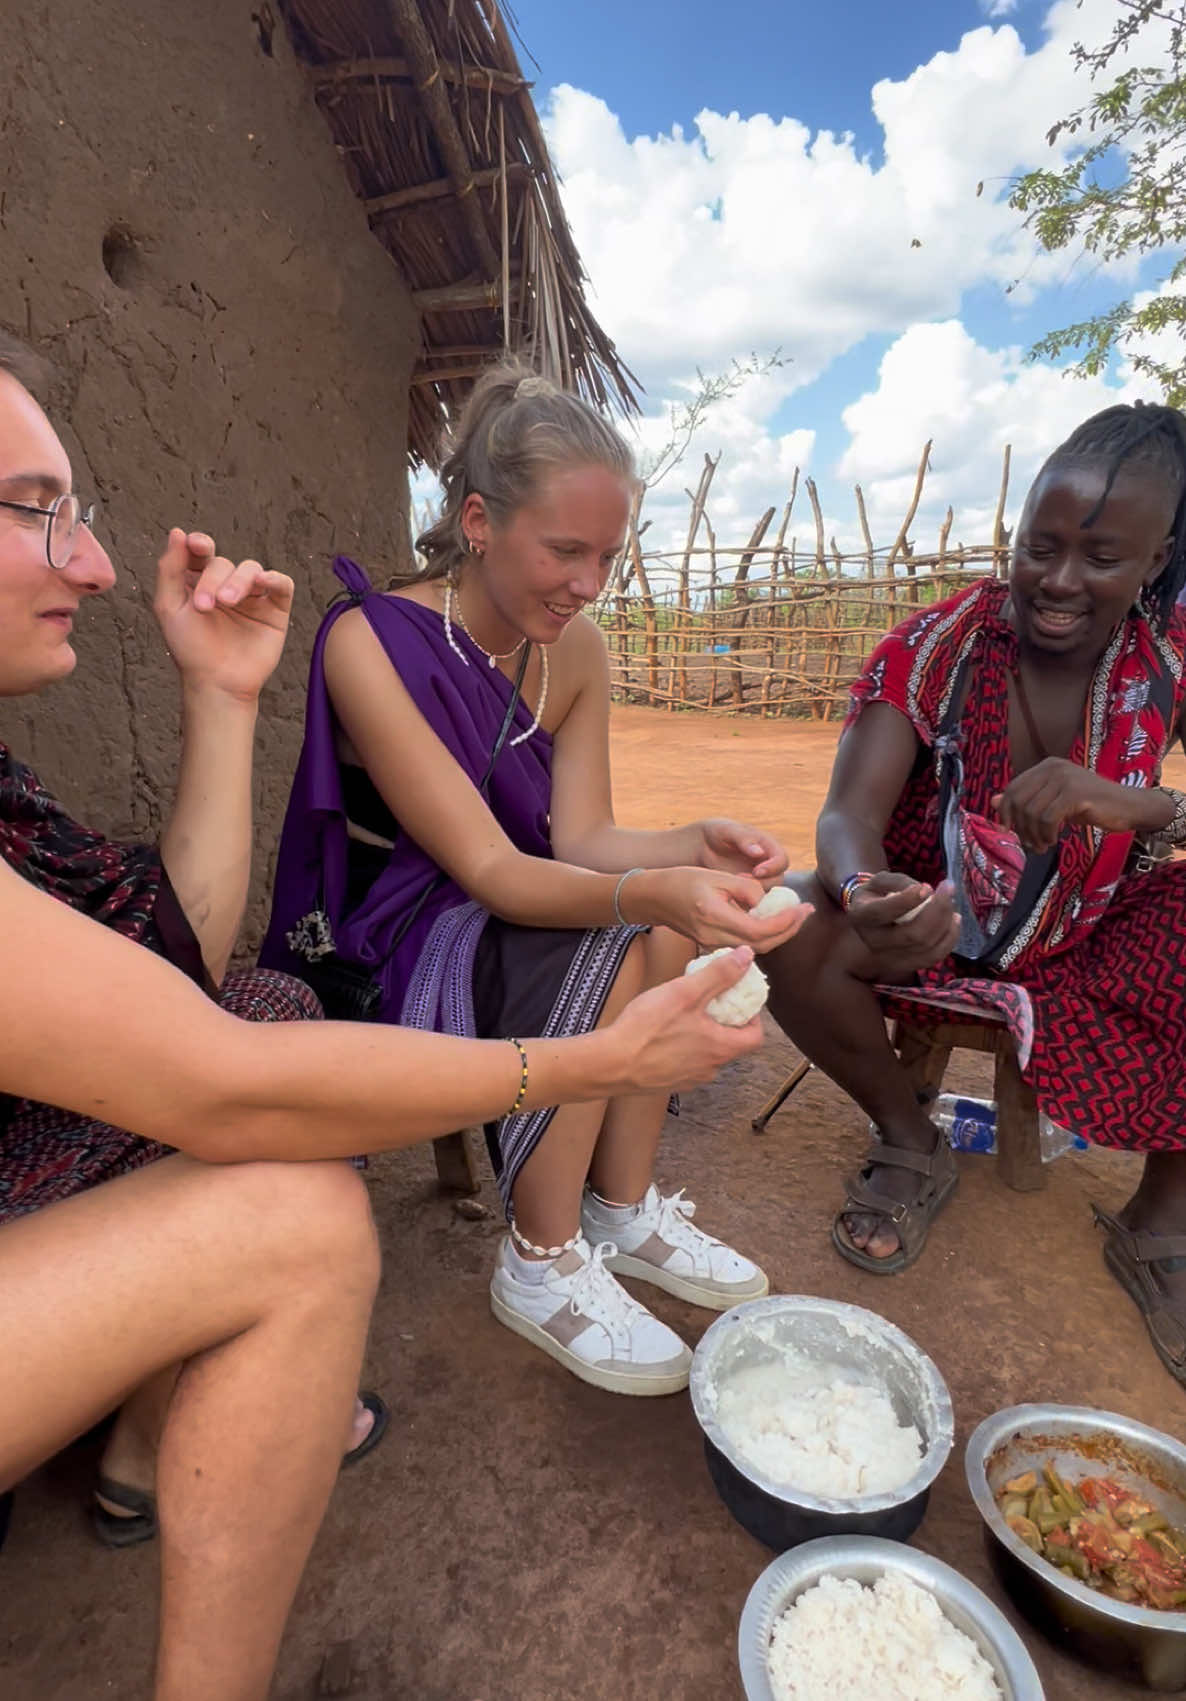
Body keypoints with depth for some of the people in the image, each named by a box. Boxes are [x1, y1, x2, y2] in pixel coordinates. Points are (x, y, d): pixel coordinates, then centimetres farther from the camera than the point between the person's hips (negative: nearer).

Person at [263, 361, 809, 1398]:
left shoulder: (577, 648, -2)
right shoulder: (370, 642, -22)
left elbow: (585, 837, -10)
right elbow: (489, 868, -28)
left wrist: (694, 848, -30)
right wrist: (652, 892, -44)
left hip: (499, 922, 6)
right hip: (374, 946, -6)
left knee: (673, 924, -19)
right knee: (617, 941, -27)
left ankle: (623, 1209, -1)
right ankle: (541, 1266, -10)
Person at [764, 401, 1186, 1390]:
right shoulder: (936, 646, -13)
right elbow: (852, 812, -25)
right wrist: (866, 894, -49)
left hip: (1100, 936, 2)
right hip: (935, 922, -1)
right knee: (789, 936, -29)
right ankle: (910, 1145, 1)